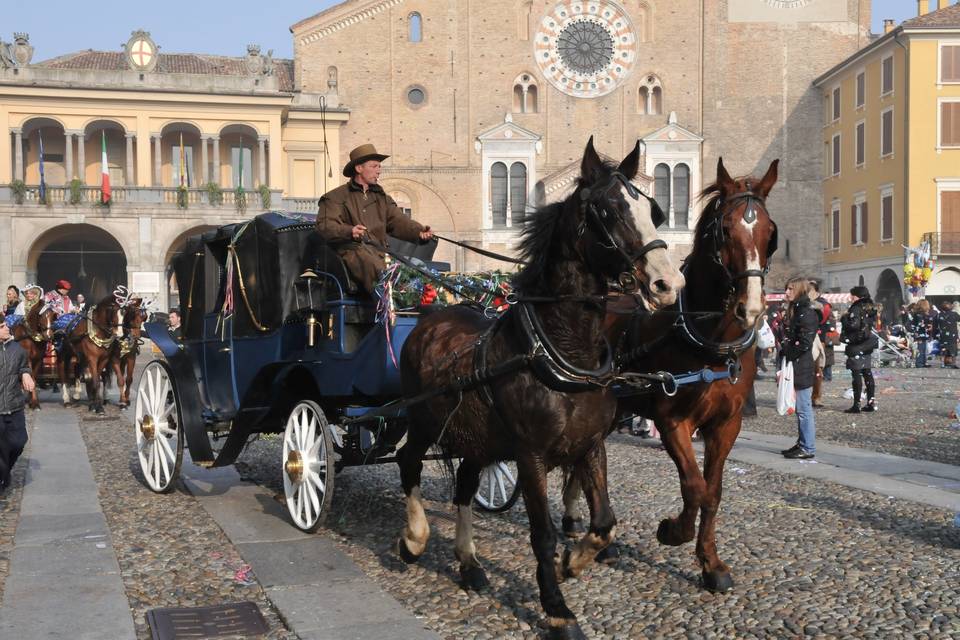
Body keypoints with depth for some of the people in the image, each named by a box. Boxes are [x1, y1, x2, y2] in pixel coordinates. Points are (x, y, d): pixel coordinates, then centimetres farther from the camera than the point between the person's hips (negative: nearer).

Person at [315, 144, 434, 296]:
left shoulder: (382, 197, 29)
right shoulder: (336, 197, 12)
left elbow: (398, 220, 15)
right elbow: (324, 226, -1)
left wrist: (419, 231, -7)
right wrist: (349, 231, -21)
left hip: (380, 251, 5)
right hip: (353, 249, -5)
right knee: (378, 270, -36)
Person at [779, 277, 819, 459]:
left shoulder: (806, 313, -14)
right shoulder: (793, 311, 15)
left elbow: (805, 343, -20)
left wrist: (786, 352, -10)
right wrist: (784, 349, 4)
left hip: (802, 368, -10)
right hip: (794, 367, 10)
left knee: (804, 408, -4)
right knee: (800, 408, 15)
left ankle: (808, 448, 1)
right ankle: (802, 444, 23)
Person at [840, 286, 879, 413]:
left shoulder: (857, 308, -15)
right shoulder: (870, 307, 11)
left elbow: (853, 324, -25)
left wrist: (844, 318, -8)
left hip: (856, 345, -8)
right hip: (868, 344, 8)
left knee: (856, 374, -7)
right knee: (867, 373, 12)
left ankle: (856, 405, -7)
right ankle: (871, 402, 15)